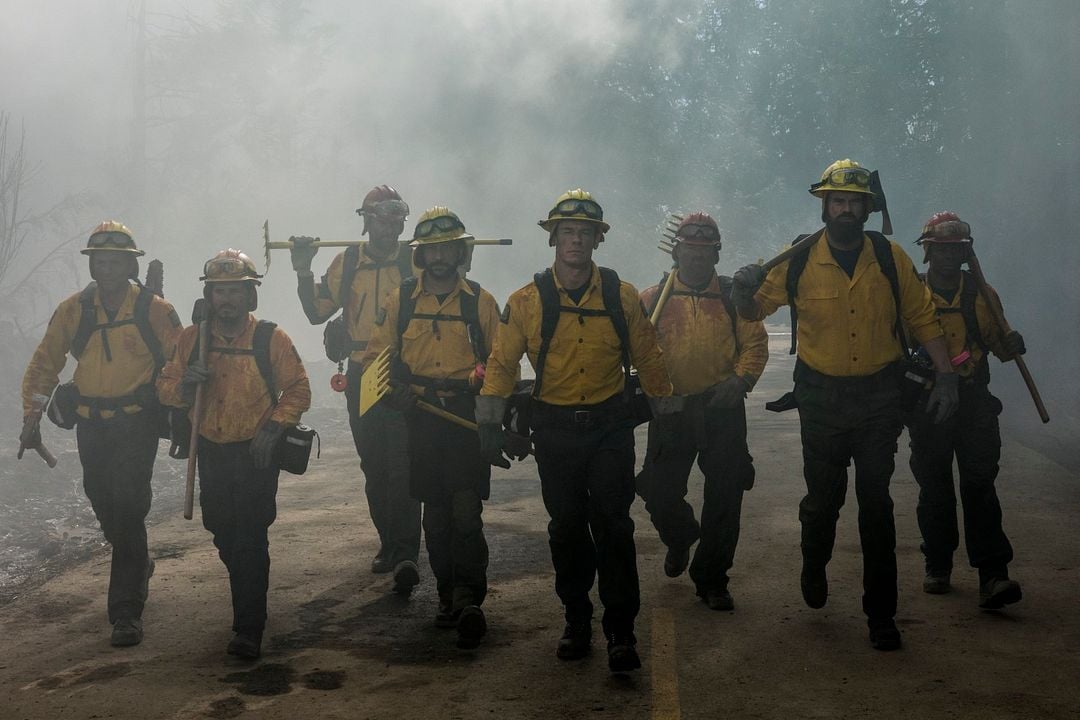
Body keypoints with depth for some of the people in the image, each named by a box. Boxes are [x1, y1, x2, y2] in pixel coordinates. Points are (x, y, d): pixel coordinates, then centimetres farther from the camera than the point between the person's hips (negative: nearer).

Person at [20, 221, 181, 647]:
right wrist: (32, 416, 3)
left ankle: (126, 612, -7)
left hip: (137, 423, -4)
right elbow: (44, 363, 9)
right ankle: (138, 566, 44)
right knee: (104, 506, 14)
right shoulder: (73, 310, 3)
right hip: (90, 424, 4)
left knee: (127, 508, -12)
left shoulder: (154, 310, -6)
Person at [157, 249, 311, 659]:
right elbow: (166, 388, 4)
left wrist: (273, 427, -17)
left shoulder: (271, 339, -9)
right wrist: (185, 383, -19)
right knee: (224, 535, 18)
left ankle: (248, 629, -3)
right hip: (211, 452, 4)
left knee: (250, 539, -8)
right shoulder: (192, 338, 0)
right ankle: (248, 594, 45)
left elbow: (298, 390, -4)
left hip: (256, 454, -4)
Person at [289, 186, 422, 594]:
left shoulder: (416, 261, 1)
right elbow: (316, 312, 8)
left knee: (402, 466, -13)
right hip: (362, 380, 4)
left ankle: (406, 555, -16)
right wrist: (303, 271, -5)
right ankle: (389, 544, 26)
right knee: (374, 468, 12)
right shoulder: (346, 264, 8)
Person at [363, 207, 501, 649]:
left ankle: (468, 599, -6)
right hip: (421, 418, 2)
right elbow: (377, 354, 11)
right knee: (435, 513, 9)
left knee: (466, 511, -13)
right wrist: (394, 389, -7)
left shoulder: (480, 301, 4)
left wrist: (484, 378, -11)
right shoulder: (401, 300, 7)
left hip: (468, 416, -2)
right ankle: (449, 597, 21)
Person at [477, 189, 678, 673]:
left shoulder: (621, 296, -3)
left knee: (612, 525, -5)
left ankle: (620, 631, 3)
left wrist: (665, 416, 10)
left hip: (611, 426, -1)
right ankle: (576, 620, 25)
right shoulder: (527, 301, -5)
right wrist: (490, 425, -4)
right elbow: (501, 363, 1)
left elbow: (648, 358, 6)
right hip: (555, 430, 1)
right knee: (567, 527, 10)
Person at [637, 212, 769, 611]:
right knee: (659, 493, 3)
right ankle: (681, 538, 39)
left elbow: (755, 343, 2)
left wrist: (740, 380, -13)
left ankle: (712, 579, 17)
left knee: (724, 496, 1)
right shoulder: (652, 299, 4)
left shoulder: (734, 296, 5)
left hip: (723, 409, 0)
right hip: (671, 409, 0)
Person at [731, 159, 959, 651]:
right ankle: (814, 567, 43)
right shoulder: (798, 262, -6)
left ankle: (881, 614, 13)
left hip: (880, 395, 0)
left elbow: (922, 318, 4)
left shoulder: (889, 257, -4)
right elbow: (752, 310, 3)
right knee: (823, 498, 10)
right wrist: (742, 288, -20)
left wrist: (945, 375, -1)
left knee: (876, 504, 2)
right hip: (822, 397, 0)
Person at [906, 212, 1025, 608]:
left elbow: (998, 342, 12)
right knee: (934, 487, 8)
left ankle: (993, 575, -12)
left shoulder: (982, 295, 8)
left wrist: (1011, 342, -11)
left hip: (974, 402, 0)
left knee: (979, 485, -8)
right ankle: (938, 567, 22)